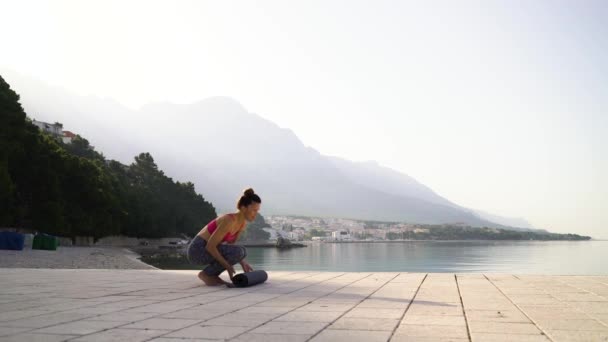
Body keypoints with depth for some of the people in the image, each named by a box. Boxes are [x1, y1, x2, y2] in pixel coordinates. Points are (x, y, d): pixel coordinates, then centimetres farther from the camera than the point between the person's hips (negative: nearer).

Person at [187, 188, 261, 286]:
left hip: (205, 250, 9)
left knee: (242, 252, 10)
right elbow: (210, 246, -24)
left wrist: (242, 262, 1)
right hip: (197, 250, -9)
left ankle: (212, 274, 8)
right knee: (237, 252, -23)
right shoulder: (229, 221, -25)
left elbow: (229, 244, 14)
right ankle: (206, 274, -8)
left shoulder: (243, 223, 2)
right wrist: (227, 266, -19)